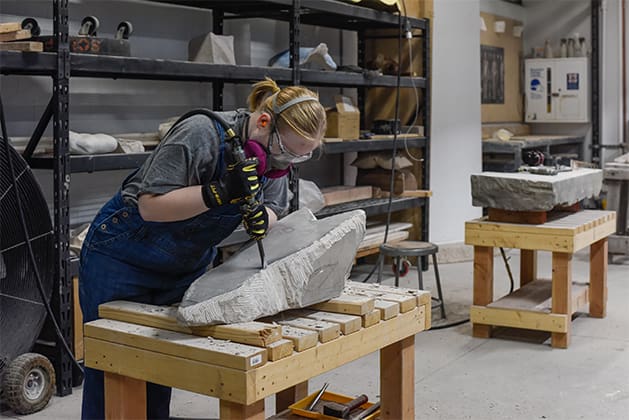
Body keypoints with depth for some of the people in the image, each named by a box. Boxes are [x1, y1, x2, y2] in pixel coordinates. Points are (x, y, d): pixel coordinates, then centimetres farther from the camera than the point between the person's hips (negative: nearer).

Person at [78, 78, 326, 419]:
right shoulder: (201, 133, -30)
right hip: (123, 256, -6)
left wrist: (262, 218, -22)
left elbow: (273, 208, 1)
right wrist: (221, 192, -38)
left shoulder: (276, 151, -8)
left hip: (188, 264, 6)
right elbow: (151, 206, -28)